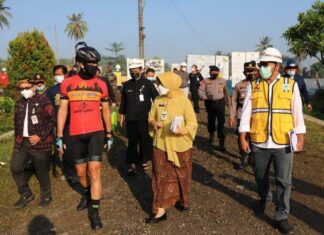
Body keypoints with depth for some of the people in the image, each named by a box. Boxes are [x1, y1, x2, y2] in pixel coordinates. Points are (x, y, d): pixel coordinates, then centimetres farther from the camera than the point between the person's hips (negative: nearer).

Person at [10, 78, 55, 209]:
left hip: (39, 143, -6)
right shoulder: (19, 103, 12)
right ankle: (26, 194, 26)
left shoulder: (43, 101, -7)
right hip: (22, 142, 6)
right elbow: (16, 122, 20)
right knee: (15, 168, 7)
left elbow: (51, 121, -12)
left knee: (41, 171, 4)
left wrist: (40, 136, -17)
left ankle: (46, 196, 24)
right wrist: (17, 138, 13)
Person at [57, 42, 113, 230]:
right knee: (81, 172, 14)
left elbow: (106, 110, 8)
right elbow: (63, 110, 3)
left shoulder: (100, 84, 0)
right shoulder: (67, 84, 0)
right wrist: (60, 136, 0)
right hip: (76, 134, 2)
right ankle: (88, 195, 44)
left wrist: (109, 134, 10)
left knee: (94, 170, -8)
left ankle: (94, 211, 5)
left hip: (96, 132, -1)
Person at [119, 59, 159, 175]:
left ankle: (144, 161, 25)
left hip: (145, 118, -1)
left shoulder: (148, 83, -1)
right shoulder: (126, 85, 8)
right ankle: (132, 163, 8)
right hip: (131, 119, 1)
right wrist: (122, 115, 12)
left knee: (145, 141, 8)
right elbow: (123, 101, 13)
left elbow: (156, 98, -1)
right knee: (132, 141, 2)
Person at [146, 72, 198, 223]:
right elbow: (151, 117, 14)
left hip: (180, 146, -3)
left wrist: (182, 130, -30)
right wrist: (154, 123, -9)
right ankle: (160, 210, 9)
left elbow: (193, 124, -10)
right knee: (161, 176, 3)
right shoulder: (158, 100, 3)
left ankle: (183, 200, 38)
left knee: (181, 176, 15)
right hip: (161, 145, 3)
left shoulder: (183, 101, -11)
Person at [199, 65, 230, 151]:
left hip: (220, 102, 0)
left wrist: (228, 101, 27)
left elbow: (225, 91, 20)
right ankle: (211, 134, 46)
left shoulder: (222, 80, 7)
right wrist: (203, 96, -32)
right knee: (211, 120, 15)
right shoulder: (205, 81, 1)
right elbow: (200, 90, -10)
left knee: (221, 122, -6)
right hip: (209, 103, 0)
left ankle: (222, 143, -1)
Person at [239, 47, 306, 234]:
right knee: (261, 176, 18)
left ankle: (282, 216, 19)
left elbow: (297, 113, 3)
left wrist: (300, 138, 2)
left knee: (284, 181, 4)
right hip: (259, 142, 1)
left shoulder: (291, 85, 0)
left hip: (283, 143, -1)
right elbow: (246, 112, -1)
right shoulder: (253, 86, 1)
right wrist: (243, 137, -5)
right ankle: (263, 199, 46)